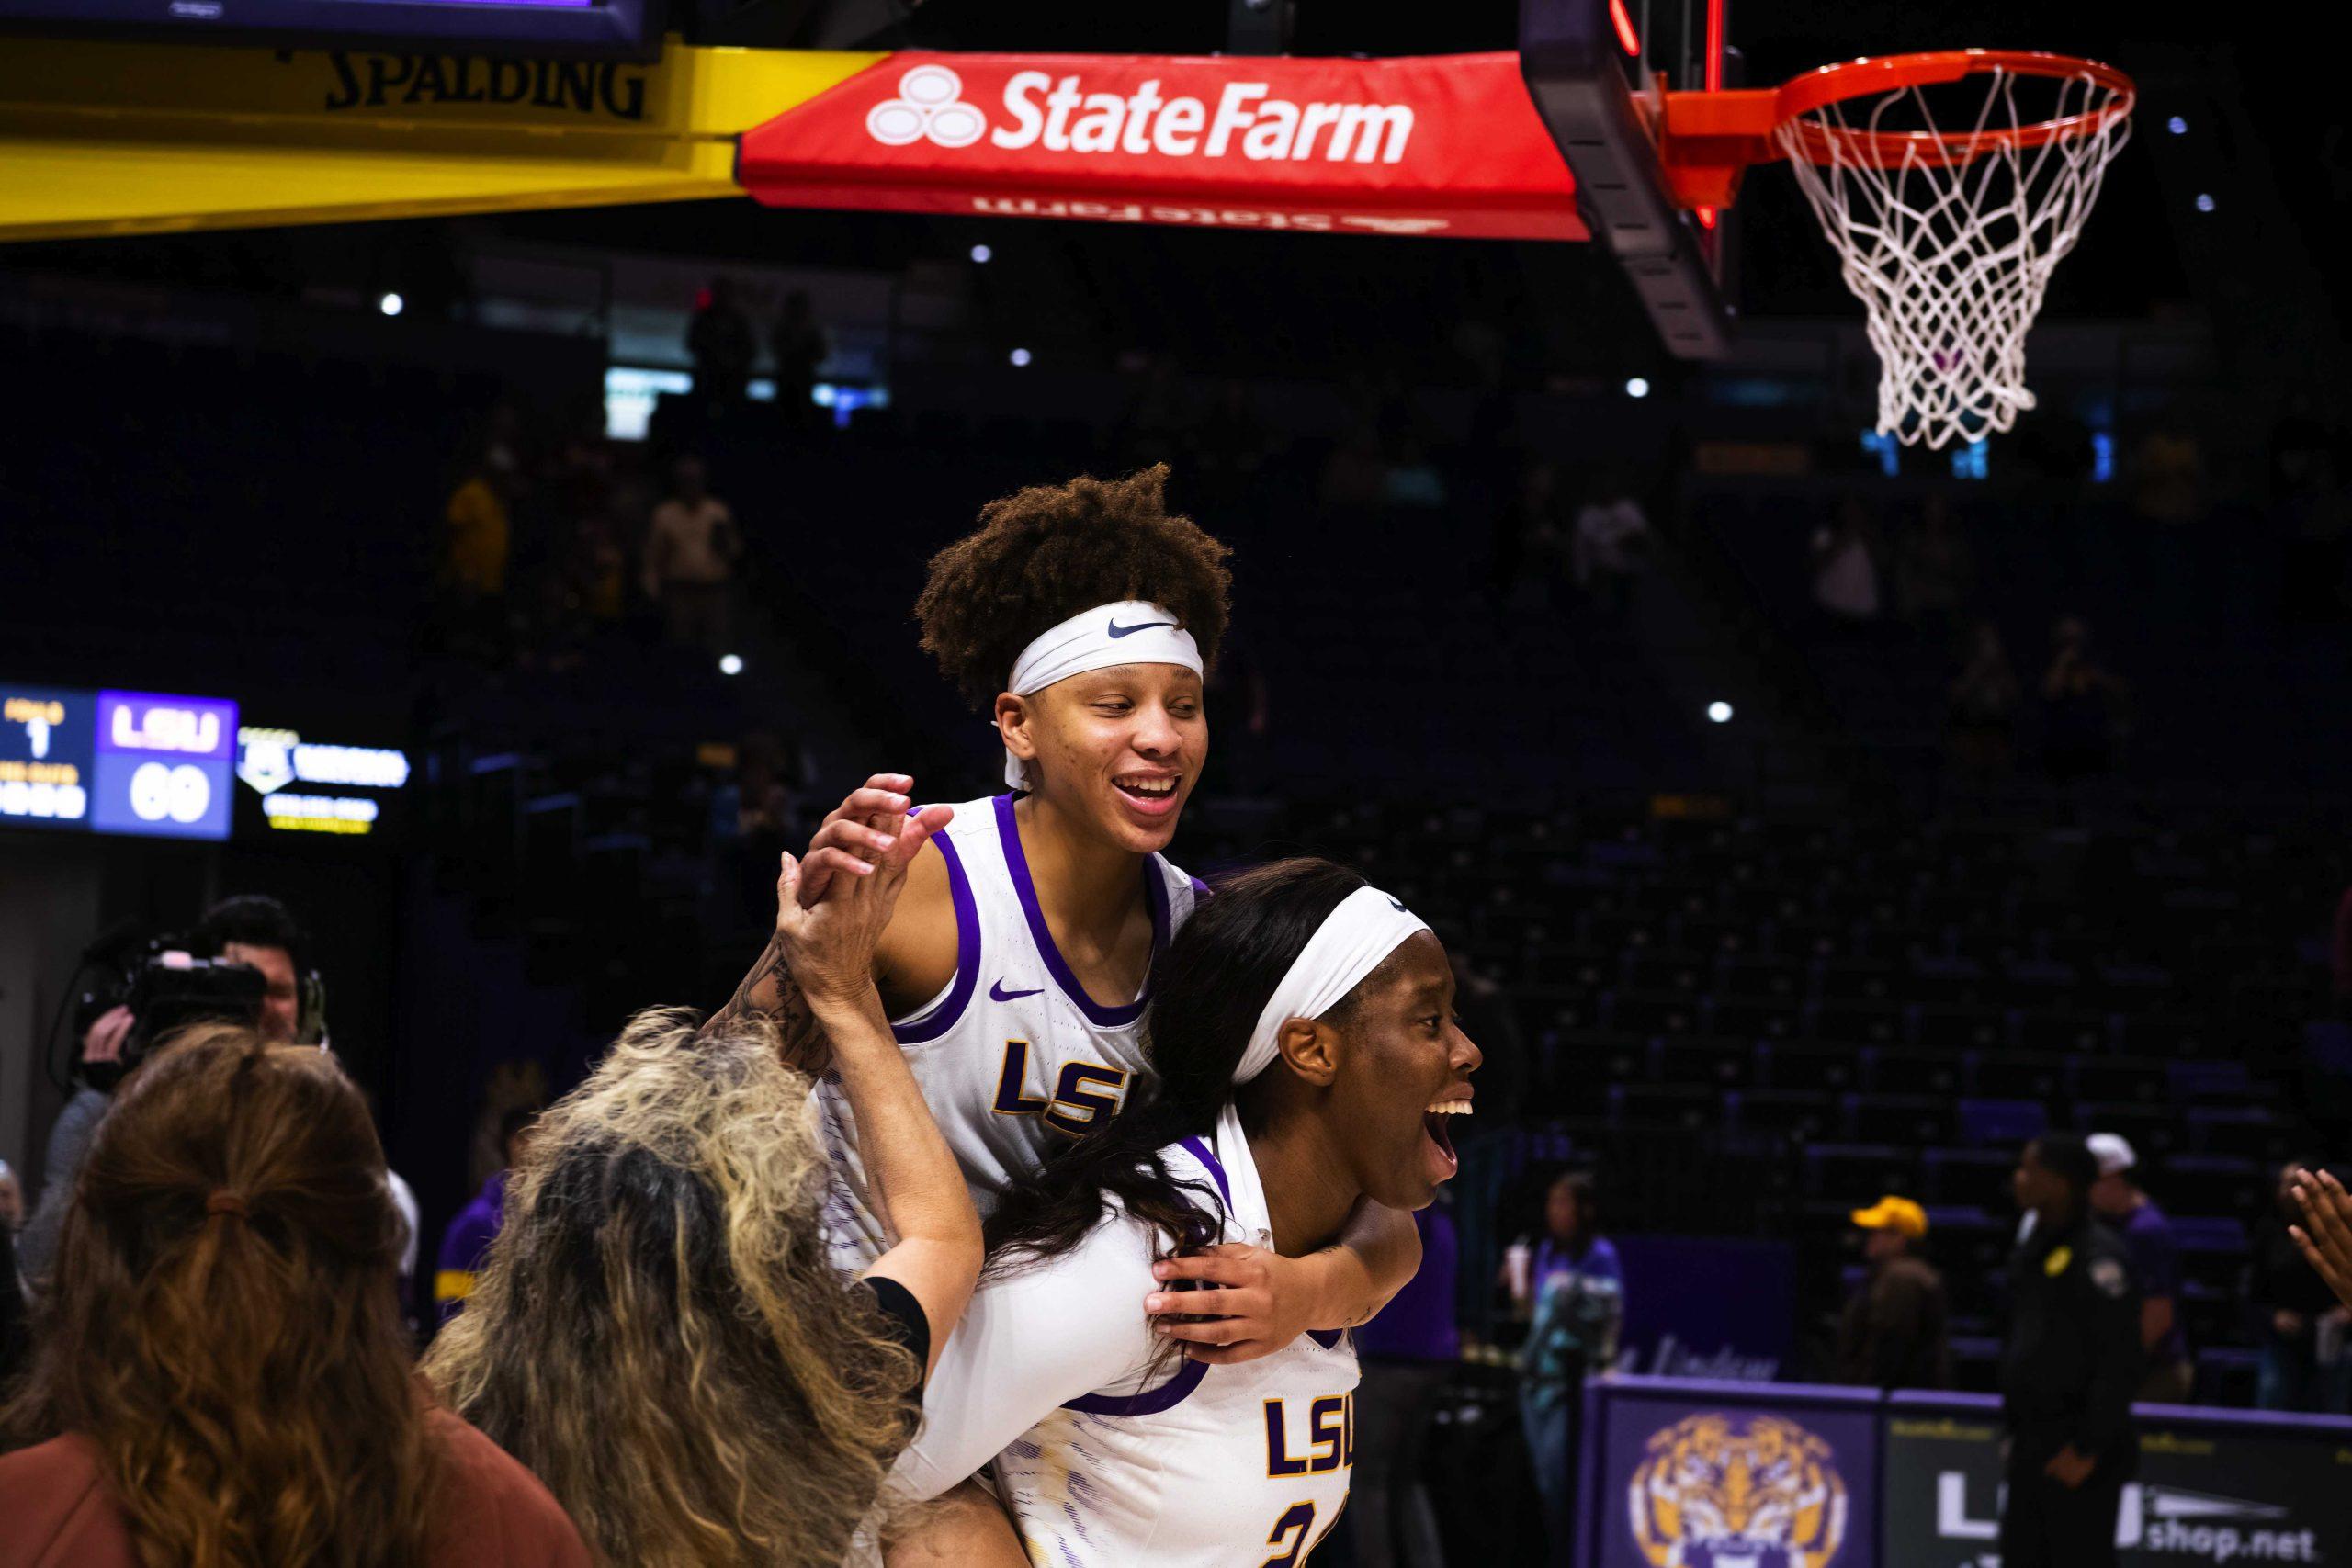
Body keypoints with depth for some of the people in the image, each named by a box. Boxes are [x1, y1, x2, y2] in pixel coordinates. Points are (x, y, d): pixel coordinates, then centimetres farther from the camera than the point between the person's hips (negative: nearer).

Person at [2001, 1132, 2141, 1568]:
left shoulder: (2099, 1254, -14)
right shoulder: (2034, 1250, 12)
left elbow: (2118, 1364, -18)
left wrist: (2088, 1449, -18)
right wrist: (2012, 1429, 17)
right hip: (2033, 1444, 9)